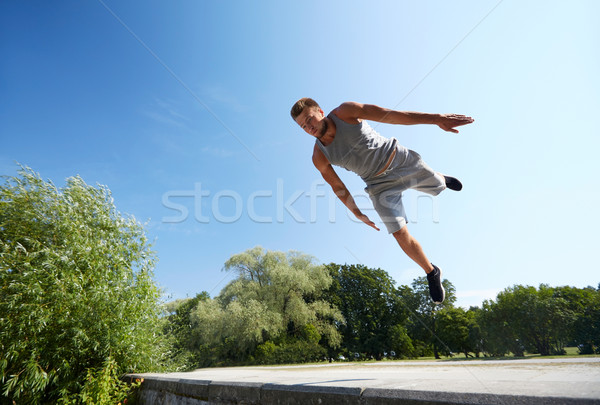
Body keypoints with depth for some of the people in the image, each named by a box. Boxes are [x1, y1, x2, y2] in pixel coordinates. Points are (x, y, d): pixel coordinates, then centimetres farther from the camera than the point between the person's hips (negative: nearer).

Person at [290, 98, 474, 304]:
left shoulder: (346, 112, -19)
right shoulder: (320, 157, -14)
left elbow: (392, 115, -24)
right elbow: (337, 186, 0)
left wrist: (436, 118, -28)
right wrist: (357, 213, 2)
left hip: (398, 158, 0)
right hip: (379, 185, 1)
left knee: (437, 185, 19)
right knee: (401, 235, -5)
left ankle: (443, 179, 60)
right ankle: (431, 273, 20)